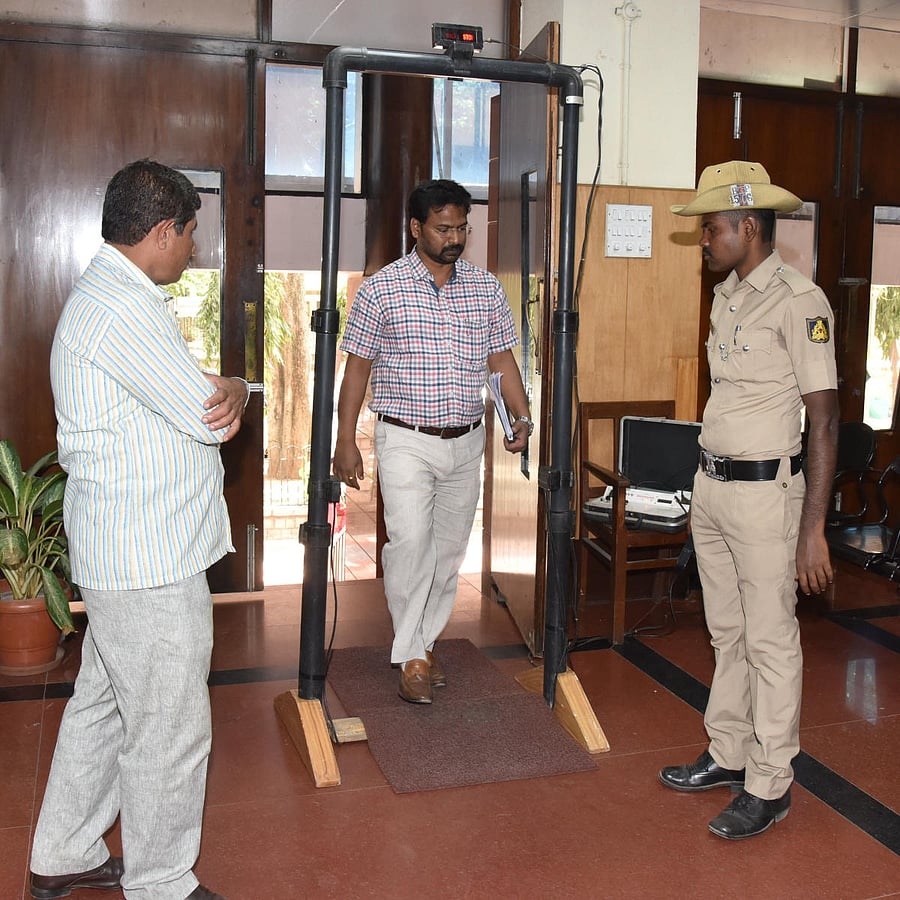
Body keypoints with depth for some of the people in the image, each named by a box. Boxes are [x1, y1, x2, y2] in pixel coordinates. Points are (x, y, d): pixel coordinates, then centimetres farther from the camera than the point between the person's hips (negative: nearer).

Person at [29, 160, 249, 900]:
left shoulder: (115, 297, 15)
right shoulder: (122, 310, -21)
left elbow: (200, 397, 13)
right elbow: (207, 416, -20)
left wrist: (229, 391, -10)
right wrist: (229, 390, 3)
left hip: (126, 553, 11)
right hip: (150, 561, -11)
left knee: (105, 706, 21)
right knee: (170, 730, 3)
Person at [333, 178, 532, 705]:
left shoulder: (487, 289, 5)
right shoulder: (381, 290, -5)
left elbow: (503, 359, 10)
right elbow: (358, 367, -1)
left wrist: (522, 419, -5)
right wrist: (346, 441, -4)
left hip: (467, 442, 4)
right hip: (406, 441, -4)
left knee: (450, 548, 11)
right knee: (411, 541, -17)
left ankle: (426, 641, 28)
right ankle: (411, 656, -2)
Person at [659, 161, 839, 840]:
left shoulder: (798, 301, -14)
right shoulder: (727, 296, 12)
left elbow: (824, 420, -16)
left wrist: (813, 529, -19)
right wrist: (708, 489, 18)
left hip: (764, 491, -8)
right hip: (710, 485, 8)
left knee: (771, 641, 2)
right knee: (728, 635, 17)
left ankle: (769, 785, 15)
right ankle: (728, 757, 31)